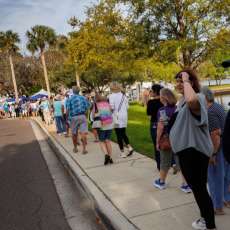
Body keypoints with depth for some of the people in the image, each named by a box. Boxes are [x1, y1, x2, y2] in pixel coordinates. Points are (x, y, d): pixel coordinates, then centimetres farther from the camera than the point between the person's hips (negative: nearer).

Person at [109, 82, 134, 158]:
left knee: (119, 135, 3)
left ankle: (122, 152, 7)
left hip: (116, 117, -5)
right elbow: (127, 106, 8)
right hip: (124, 117, 6)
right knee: (123, 133, 19)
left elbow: (112, 107, -17)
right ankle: (129, 147, 6)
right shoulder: (123, 95, 6)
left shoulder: (111, 96, -11)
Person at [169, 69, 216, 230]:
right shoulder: (182, 101, 12)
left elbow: (192, 100, -46)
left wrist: (186, 80, -31)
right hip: (185, 149, 10)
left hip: (195, 150, -10)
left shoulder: (198, 97, -19)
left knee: (200, 188, 1)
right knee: (195, 186, 21)